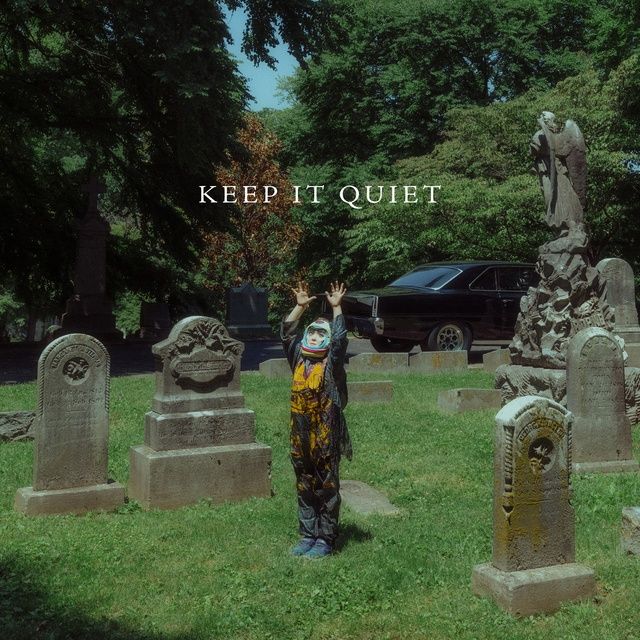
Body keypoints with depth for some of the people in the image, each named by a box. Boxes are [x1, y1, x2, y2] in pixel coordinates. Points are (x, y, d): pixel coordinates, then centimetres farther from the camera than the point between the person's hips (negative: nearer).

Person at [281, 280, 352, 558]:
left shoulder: (331, 363, -7)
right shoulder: (299, 359, 6)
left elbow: (340, 338, -22)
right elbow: (286, 334, 3)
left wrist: (336, 308, -22)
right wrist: (300, 306, -2)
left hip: (326, 438, -5)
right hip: (300, 438, 5)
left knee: (327, 490, 5)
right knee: (305, 489, 15)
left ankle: (325, 539, 16)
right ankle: (308, 535, 27)